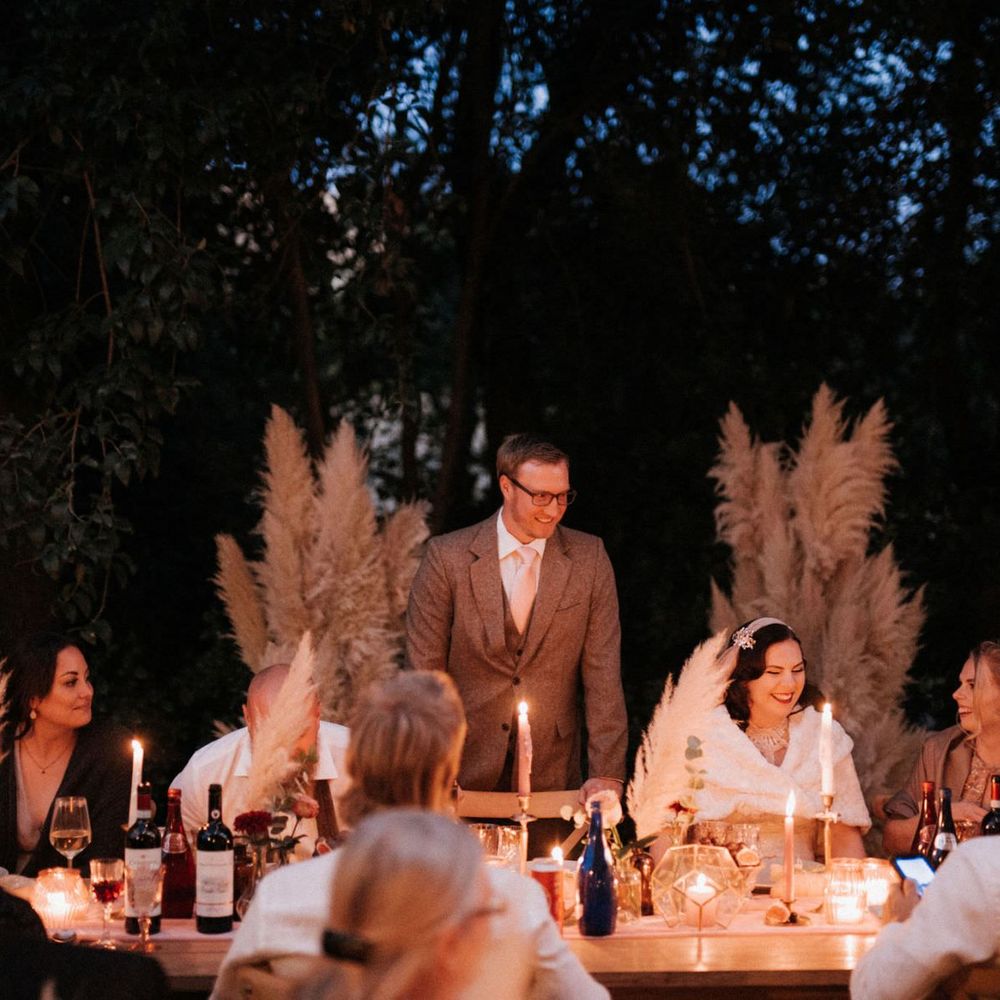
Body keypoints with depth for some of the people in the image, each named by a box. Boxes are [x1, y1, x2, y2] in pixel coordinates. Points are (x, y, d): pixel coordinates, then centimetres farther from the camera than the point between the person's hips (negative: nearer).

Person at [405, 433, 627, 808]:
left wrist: (606, 773, -10)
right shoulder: (447, 557, -5)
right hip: (464, 775, -1)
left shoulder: (589, 558, 0)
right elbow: (424, 670, -4)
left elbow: (603, 671, -3)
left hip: (553, 774, 1)